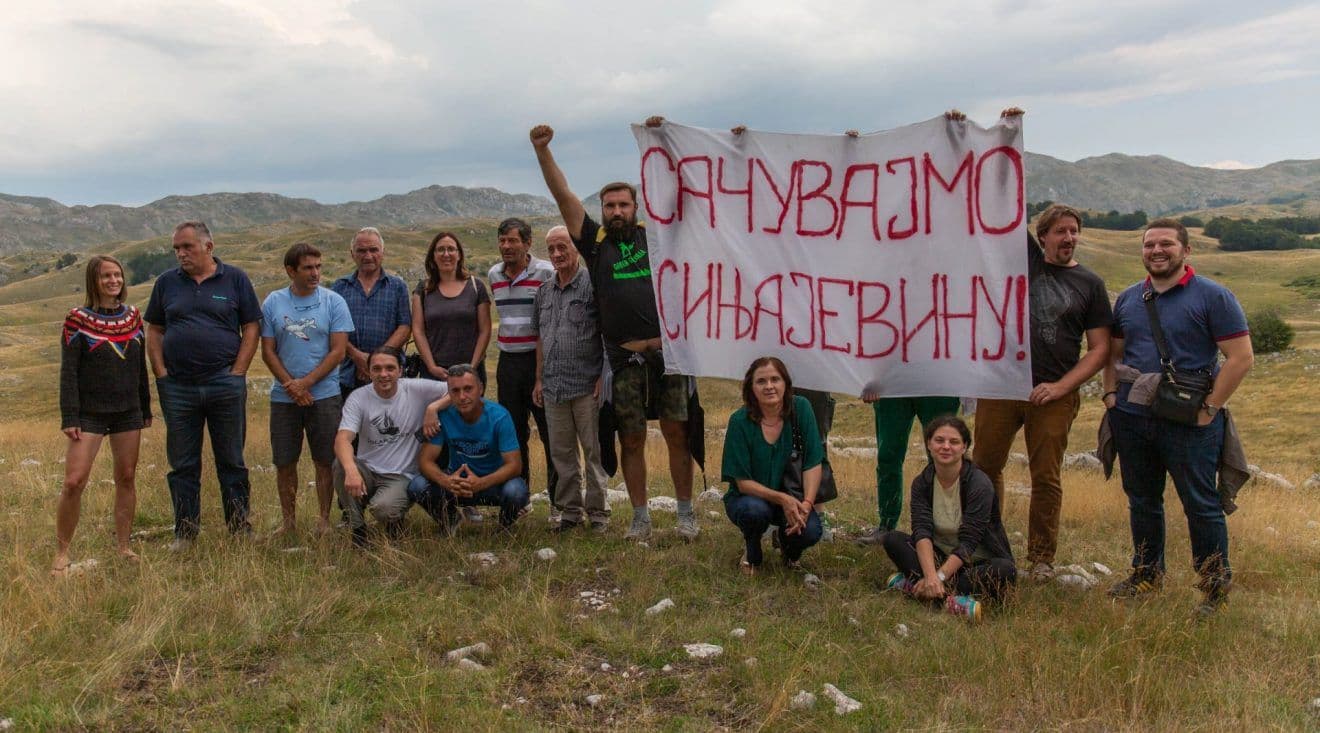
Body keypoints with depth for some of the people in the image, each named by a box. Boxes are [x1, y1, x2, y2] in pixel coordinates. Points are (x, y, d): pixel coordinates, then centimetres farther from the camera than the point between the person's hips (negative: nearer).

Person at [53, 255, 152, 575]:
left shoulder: (133, 317, 6)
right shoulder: (78, 320, -6)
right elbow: (68, 372, -8)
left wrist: (146, 408, 13)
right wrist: (69, 417, -13)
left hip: (128, 414, 4)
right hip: (89, 414, -4)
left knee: (127, 478, 8)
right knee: (74, 482, -9)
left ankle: (123, 546, 18)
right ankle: (61, 553, 4)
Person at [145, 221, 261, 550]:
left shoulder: (235, 279, 3)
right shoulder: (167, 282, 9)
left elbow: (252, 328, 2)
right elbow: (154, 331, 12)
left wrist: (237, 373, -6)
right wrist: (161, 374, 1)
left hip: (225, 384, -2)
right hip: (177, 387, 2)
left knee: (232, 461, 6)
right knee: (183, 465, 8)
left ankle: (240, 529, 15)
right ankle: (185, 532, 18)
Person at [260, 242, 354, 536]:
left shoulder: (333, 302, -1)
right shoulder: (273, 302, 4)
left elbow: (338, 351, -6)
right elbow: (267, 351, 3)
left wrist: (306, 382, -12)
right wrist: (290, 385, -9)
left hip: (325, 394, -2)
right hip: (283, 397, 2)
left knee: (325, 461, 3)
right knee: (284, 462, 8)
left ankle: (324, 520, 15)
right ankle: (287, 521, 21)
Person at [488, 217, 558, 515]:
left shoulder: (546, 272, -6)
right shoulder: (494, 274, 11)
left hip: (540, 359, -5)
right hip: (508, 362, 6)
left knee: (551, 434, -3)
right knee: (513, 434, 12)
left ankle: (558, 502, 6)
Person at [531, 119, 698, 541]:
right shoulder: (595, 243, 9)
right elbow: (563, 195, 3)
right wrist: (542, 151, -5)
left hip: (668, 352, 0)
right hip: (624, 359, 1)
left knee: (677, 434, 3)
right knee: (632, 441, 6)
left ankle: (686, 512, 15)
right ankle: (640, 517, 18)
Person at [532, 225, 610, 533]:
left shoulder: (593, 285, -5)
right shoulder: (544, 292, 14)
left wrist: (604, 376, -13)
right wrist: (539, 379, 15)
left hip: (587, 386, -6)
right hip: (553, 387, 6)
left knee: (594, 451, 1)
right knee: (561, 452, 11)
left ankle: (598, 512, 12)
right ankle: (570, 510, 22)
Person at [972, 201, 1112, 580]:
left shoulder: (1090, 284, 5)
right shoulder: (1025, 258, 7)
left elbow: (1099, 349, 2)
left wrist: (1061, 386, -9)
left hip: (1053, 394, -1)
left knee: (1046, 478, 5)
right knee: (986, 467, 6)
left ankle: (1041, 558, 17)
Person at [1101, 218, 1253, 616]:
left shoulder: (1213, 296, -6)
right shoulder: (1128, 299, 11)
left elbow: (1241, 357, -9)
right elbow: (1113, 352, 20)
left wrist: (1210, 408, -13)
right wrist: (1110, 393, 5)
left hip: (1189, 423, -5)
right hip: (1131, 419, 5)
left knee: (1201, 505, 1)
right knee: (1142, 501, 15)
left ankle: (1216, 586, 15)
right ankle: (1146, 574, 30)